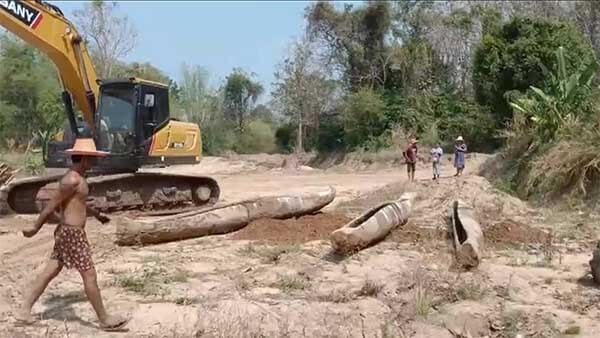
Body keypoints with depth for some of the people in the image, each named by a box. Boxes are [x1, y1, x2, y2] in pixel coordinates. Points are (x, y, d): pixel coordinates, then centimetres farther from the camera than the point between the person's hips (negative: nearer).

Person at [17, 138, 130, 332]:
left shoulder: (75, 178, 14)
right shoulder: (72, 180, -18)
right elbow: (52, 205, -16)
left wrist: (97, 215, 37)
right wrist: (35, 227, -12)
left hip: (68, 231, 10)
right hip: (73, 234, -10)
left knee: (49, 272, 13)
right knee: (89, 275, -3)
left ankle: (24, 312, 18)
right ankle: (104, 320, 5)